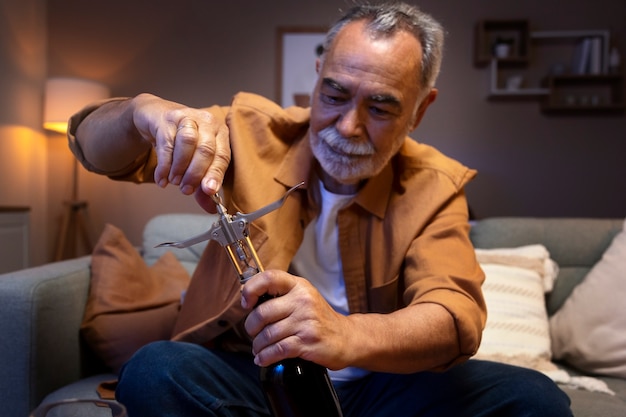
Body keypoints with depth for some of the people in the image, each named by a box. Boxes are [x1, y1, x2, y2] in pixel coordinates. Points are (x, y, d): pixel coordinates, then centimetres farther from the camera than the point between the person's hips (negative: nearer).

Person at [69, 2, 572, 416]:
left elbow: (456, 315, -19)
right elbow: (96, 145, -5)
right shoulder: (253, 131, -5)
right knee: (156, 371, -31)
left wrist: (347, 336, -42)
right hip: (244, 376, 0)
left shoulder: (435, 187, -5)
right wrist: (147, 111, -31)